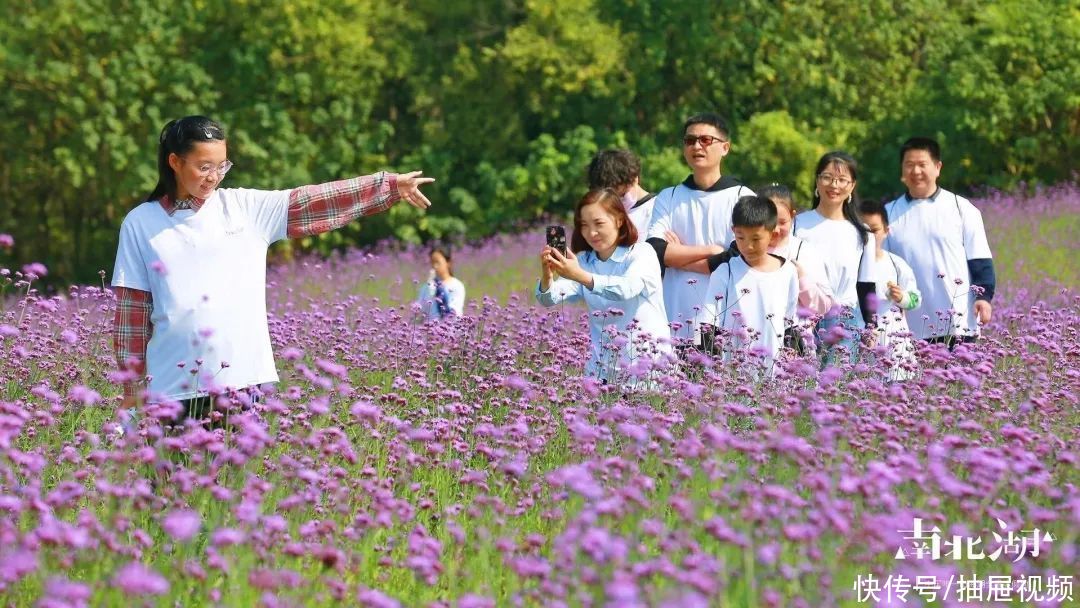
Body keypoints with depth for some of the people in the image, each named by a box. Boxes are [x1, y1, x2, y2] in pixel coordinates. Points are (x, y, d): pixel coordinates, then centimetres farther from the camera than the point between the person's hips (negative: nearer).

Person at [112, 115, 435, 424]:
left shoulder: (244, 208, 8)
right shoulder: (141, 223, 5)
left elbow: (313, 202, 3)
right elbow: (131, 311, 6)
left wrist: (392, 185, -5)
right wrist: (132, 386, 4)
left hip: (241, 381, 1)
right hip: (176, 389, -1)